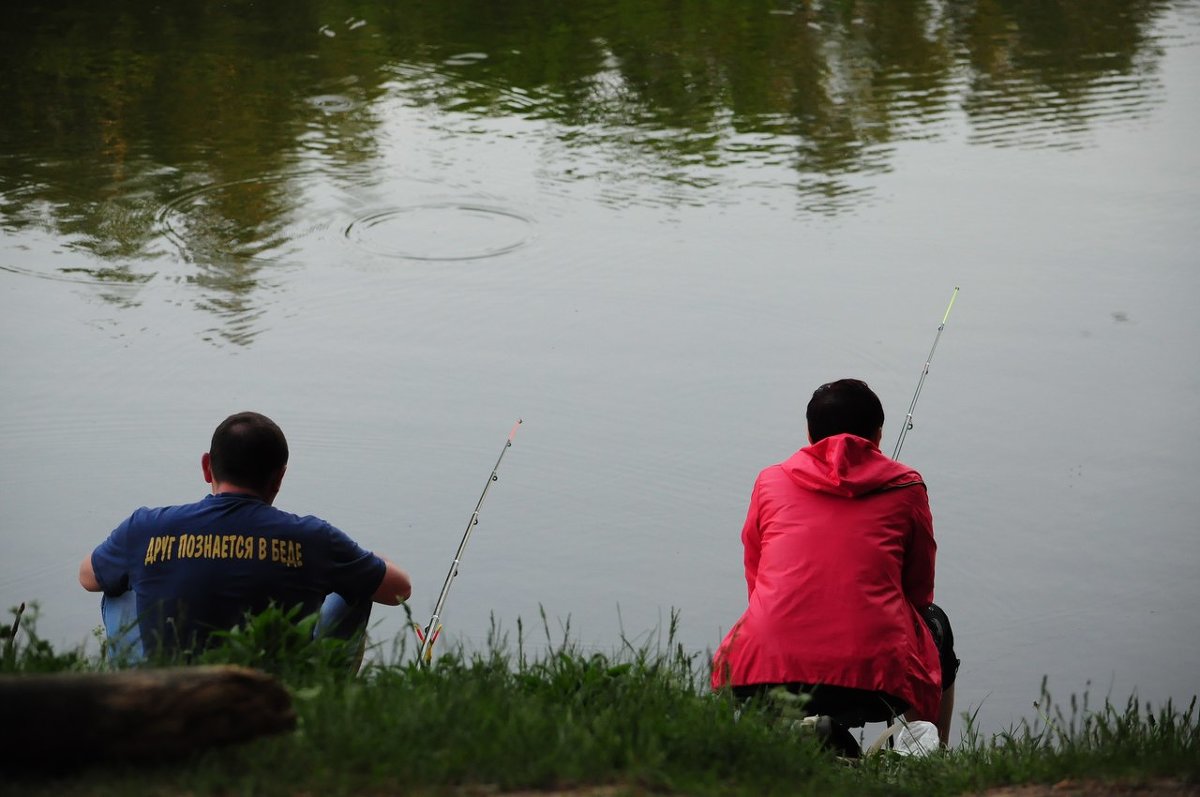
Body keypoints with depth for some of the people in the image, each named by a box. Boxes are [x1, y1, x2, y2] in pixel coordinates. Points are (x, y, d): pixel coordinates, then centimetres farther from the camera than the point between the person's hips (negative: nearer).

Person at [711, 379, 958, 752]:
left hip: (765, 676, 1)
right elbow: (919, 592, 24)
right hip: (873, 677, -1)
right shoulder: (905, 486, 15)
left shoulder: (771, 482, 19)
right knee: (934, 621, 33)